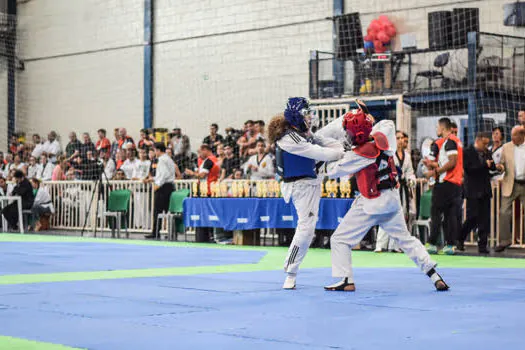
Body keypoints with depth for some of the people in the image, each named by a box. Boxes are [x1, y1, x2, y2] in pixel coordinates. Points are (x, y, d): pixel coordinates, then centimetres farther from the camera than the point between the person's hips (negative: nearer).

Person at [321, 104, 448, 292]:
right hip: (392, 198, 7)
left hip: (371, 205, -7)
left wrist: (326, 165, 12)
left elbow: (333, 171, -8)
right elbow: (388, 124, 22)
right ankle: (435, 276, 8)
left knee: (340, 240, 3)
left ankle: (346, 280, -3)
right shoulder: (382, 138, -3)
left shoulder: (359, 154, -18)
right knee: (405, 238, 15)